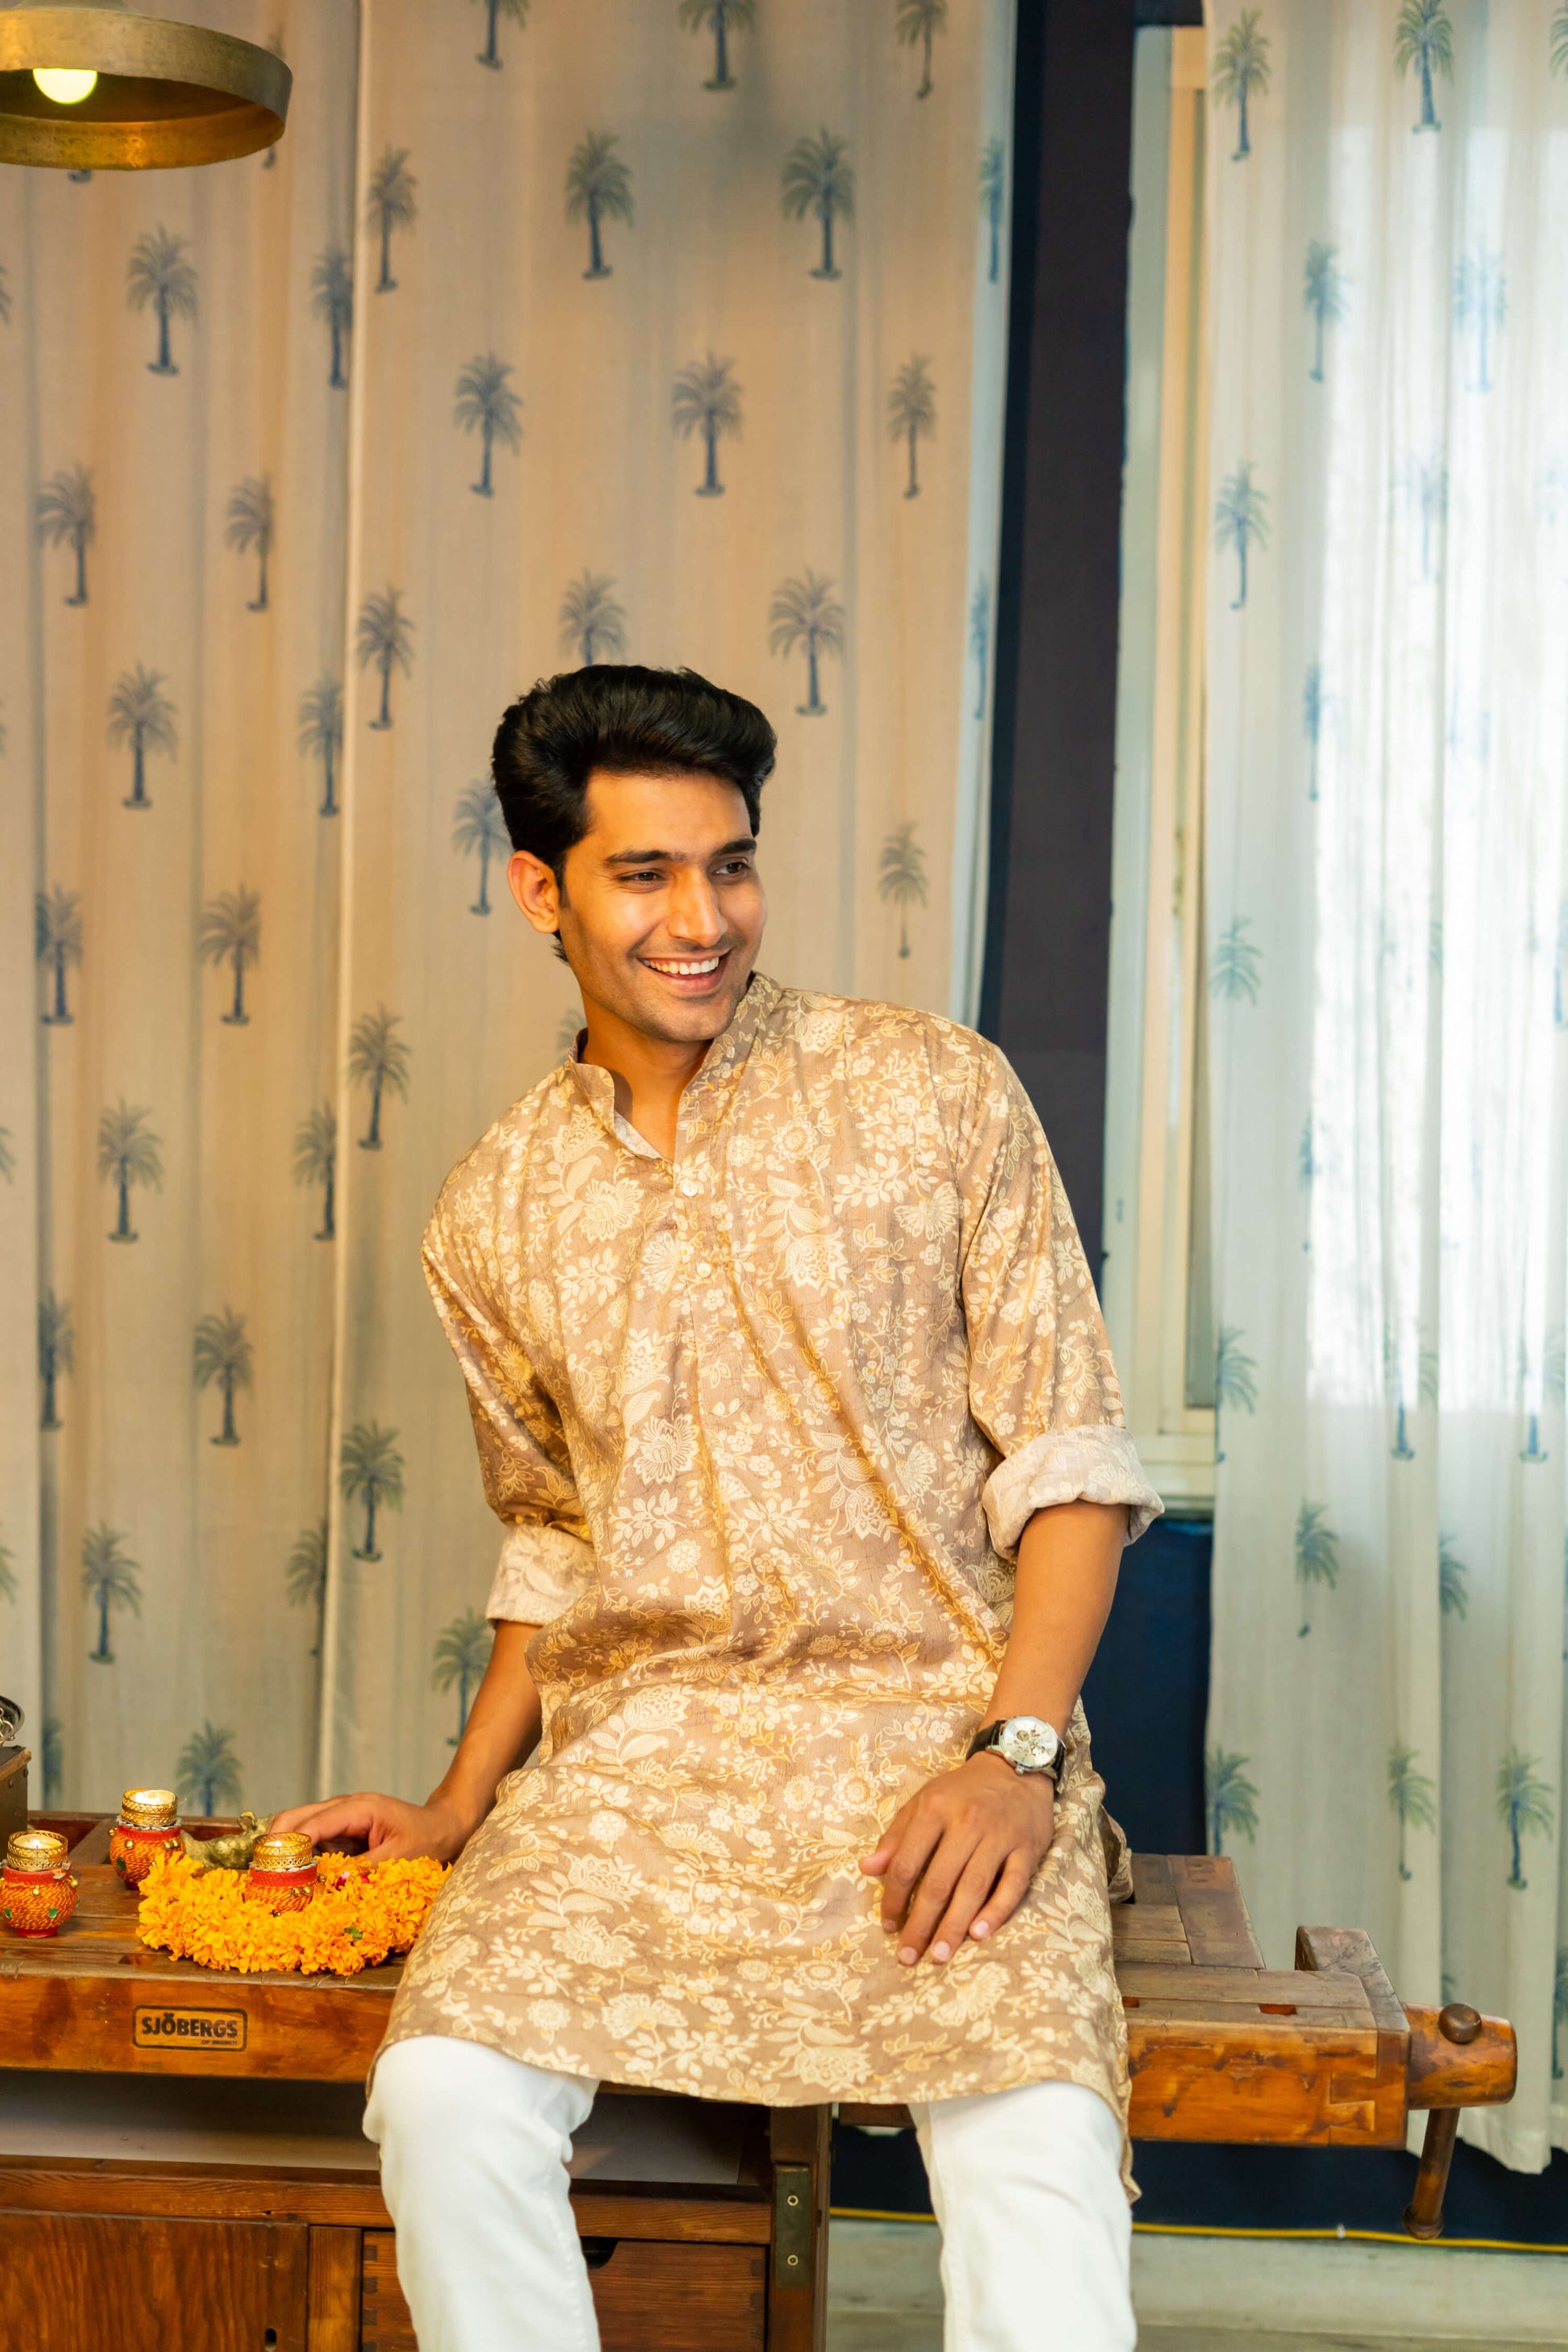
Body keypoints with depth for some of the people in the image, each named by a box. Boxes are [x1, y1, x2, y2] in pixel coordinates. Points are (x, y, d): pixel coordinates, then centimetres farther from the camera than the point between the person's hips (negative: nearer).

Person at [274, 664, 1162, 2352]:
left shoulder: (936, 1096, 0)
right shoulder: (494, 1216, 10)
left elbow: (1067, 1455, -1)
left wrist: (1015, 1752, -13)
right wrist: (463, 1804, 12)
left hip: (932, 1718, -2)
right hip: (636, 1740, 3)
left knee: (1039, 2154, -29)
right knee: (445, 2097, -25)